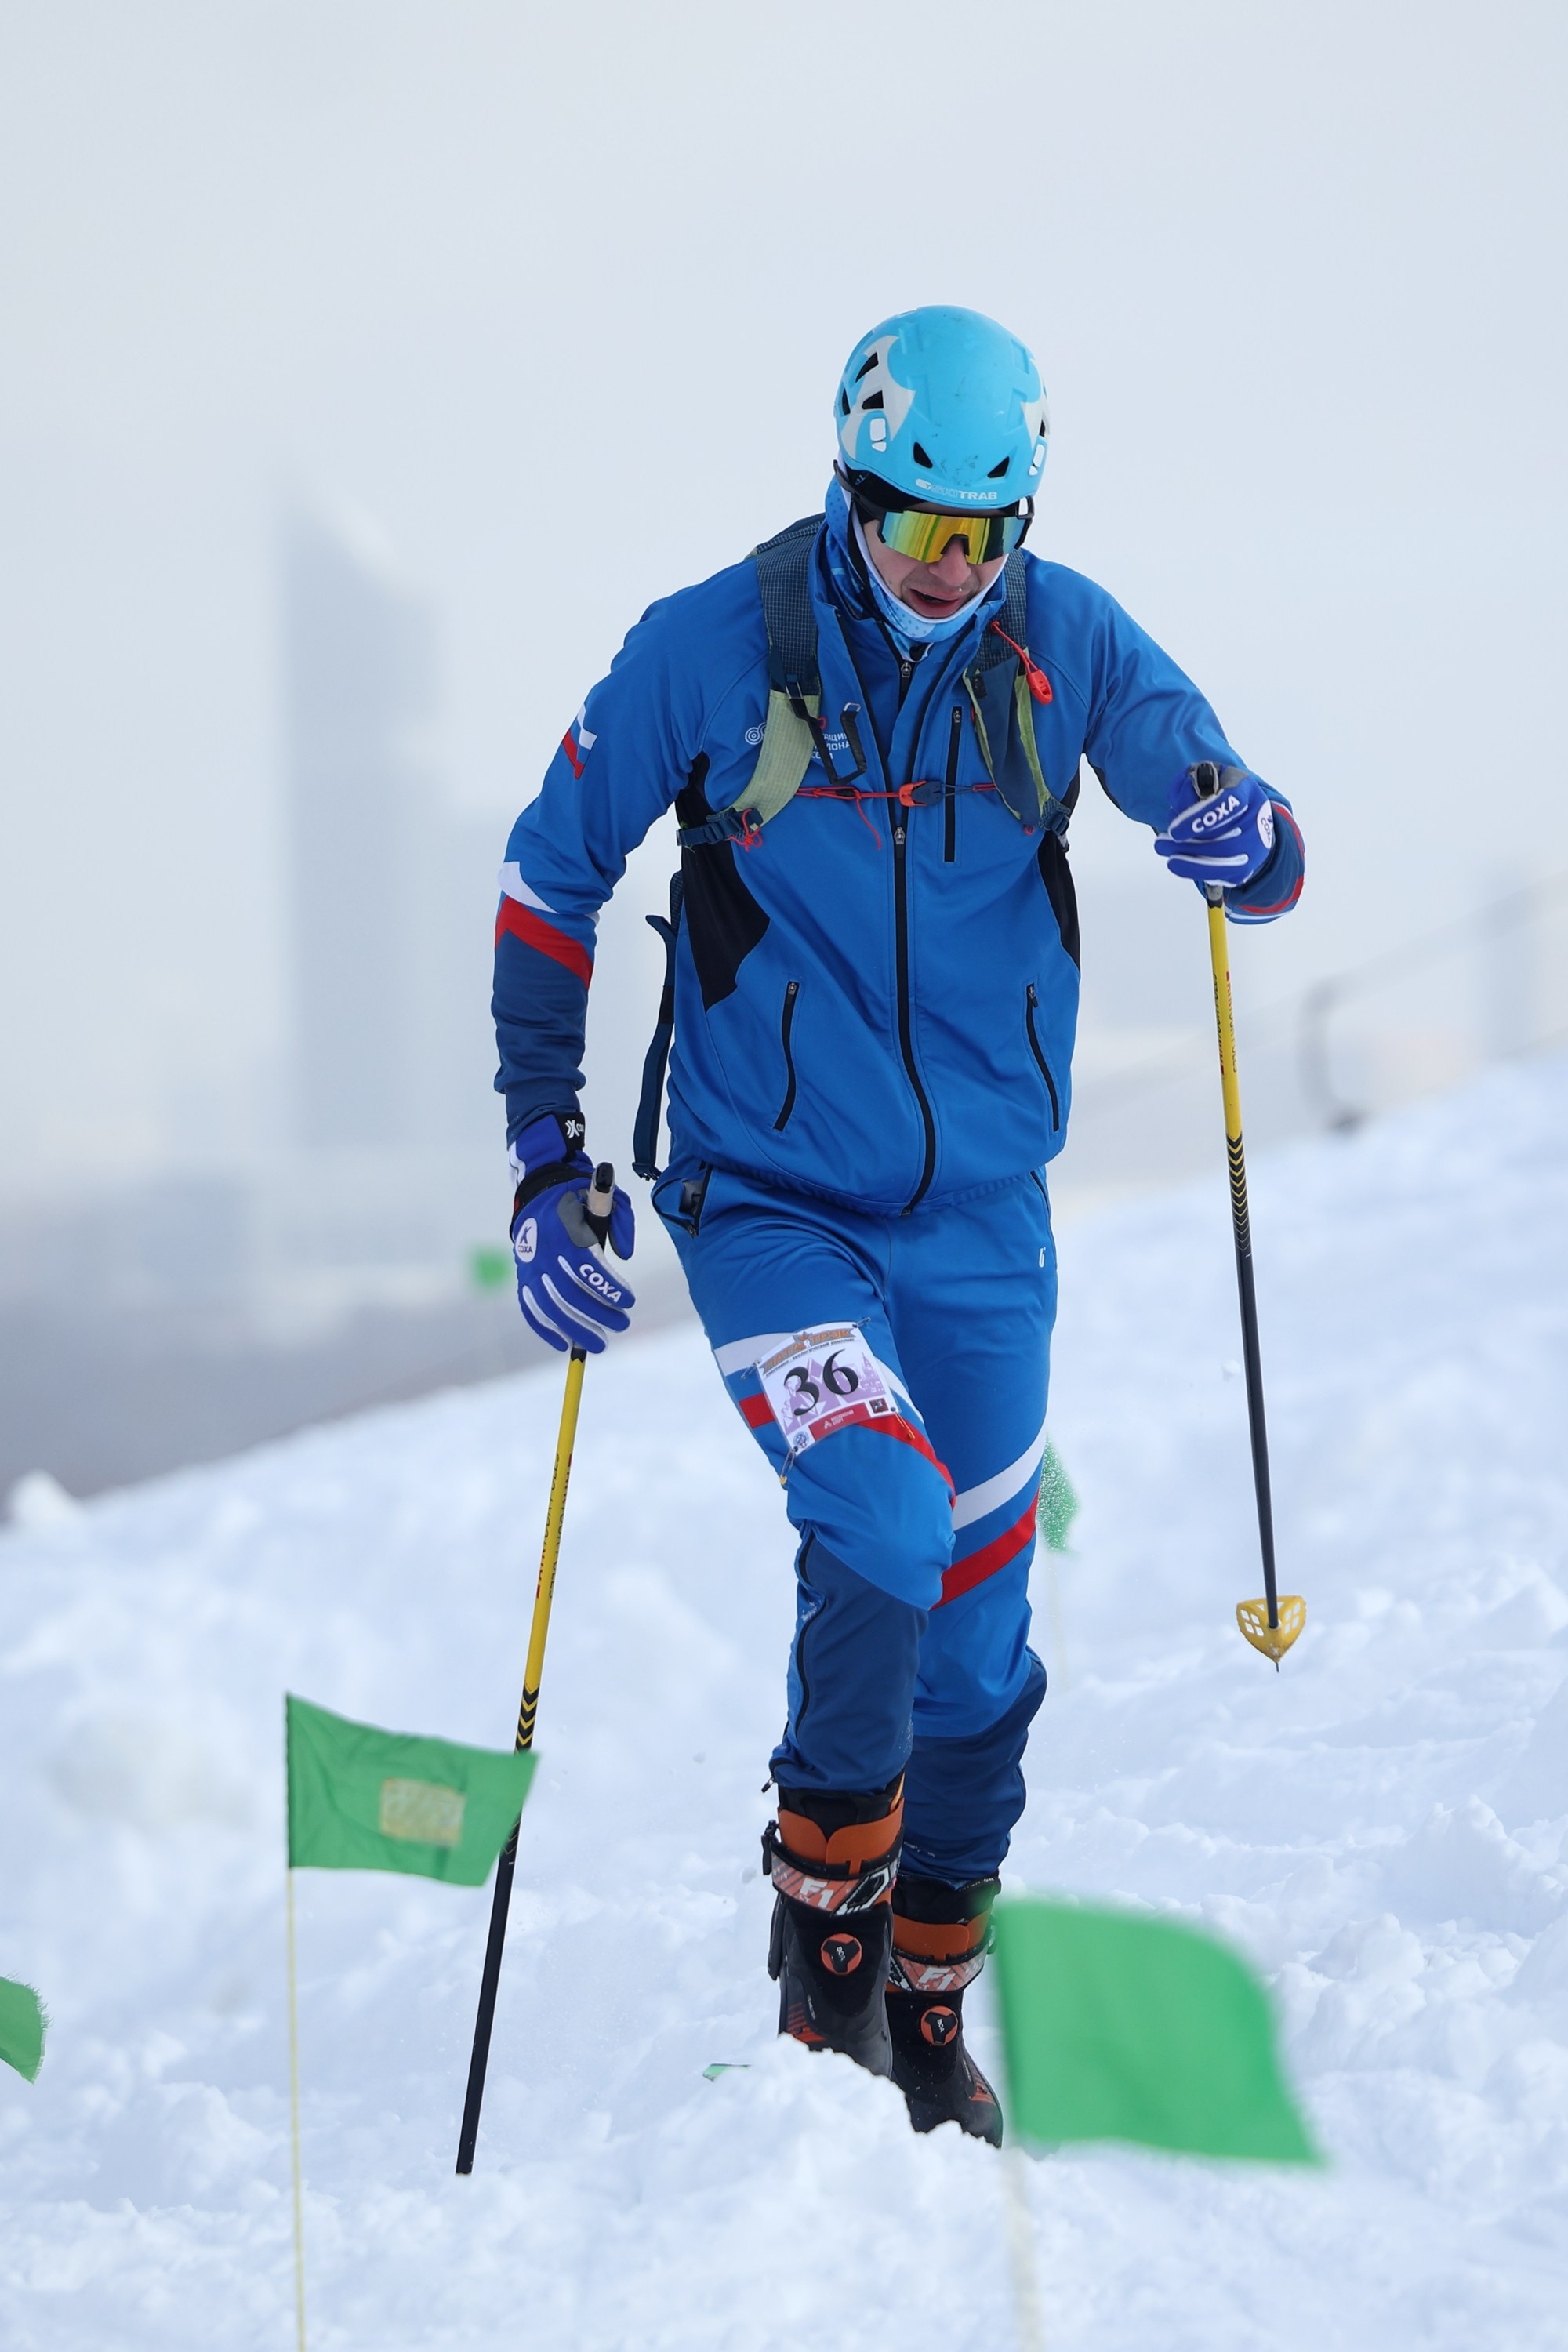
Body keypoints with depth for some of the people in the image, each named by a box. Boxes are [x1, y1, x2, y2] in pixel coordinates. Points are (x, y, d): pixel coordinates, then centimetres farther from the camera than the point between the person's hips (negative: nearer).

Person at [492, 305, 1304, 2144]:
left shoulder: (1066, 647, -5)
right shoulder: (712, 651, -11)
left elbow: (1256, 857, 0)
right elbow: (551, 881, 0)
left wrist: (1242, 842, -26)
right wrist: (544, 1163, -4)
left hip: (980, 1216, 3)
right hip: (771, 1202, -3)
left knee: (976, 1643, 8)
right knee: (888, 1532, -24)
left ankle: (926, 2012, 28)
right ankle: (823, 1923, -2)